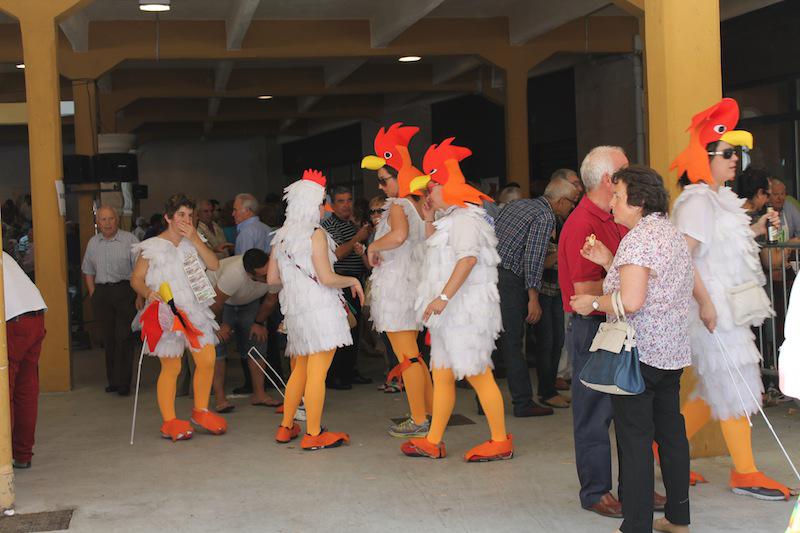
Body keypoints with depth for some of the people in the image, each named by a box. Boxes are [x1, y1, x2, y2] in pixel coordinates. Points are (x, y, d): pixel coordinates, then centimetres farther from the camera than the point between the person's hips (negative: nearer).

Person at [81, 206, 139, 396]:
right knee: (108, 337, 7)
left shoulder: (129, 240, -3)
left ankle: (123, 382, -3)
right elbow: (88, 271, 20)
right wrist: (93, 294, 10)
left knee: (124, 337, -7)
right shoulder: (93, 243, 12)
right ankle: (113, 380, 15)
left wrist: (139, 295, -11)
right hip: (101, 293, 4)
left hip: (124, 290, -4)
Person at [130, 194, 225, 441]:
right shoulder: (152, 247, -2)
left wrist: (195, 240, -7)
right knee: (171, 367, -4)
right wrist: (148, 292, -20)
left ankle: (201, 410, 18)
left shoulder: (191, 243, 13)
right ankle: (169, 422, 7)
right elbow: (136, 278, 0)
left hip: (194, 310, 5)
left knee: (207, 360, -1)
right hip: (166, 313, -5)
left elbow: (214, 265, 1)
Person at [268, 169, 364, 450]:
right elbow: (327, 278, -16)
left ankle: (286, 427, 23)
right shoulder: (316, 234, -12)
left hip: (294, 311, 8)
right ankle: (313, 434, 1)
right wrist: (353, 281, 0)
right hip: (319, 309, -8)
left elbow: (272, 277, 13)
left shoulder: (281, 235, 9)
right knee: (317, 372, -3)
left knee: (300, 370, 19)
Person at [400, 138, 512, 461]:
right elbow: (434, 252, 32)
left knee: (478, 375, -7)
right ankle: (433, 441, 14)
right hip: (450, 311, 11)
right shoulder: (449, 218, 21)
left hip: (464, 309, -11)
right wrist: (429, 221, 19)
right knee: (441, 375, 10)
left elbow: (468, 257, -25)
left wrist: (444, 296, -30)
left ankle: (500, 441, 0)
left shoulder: (464, 217, -12)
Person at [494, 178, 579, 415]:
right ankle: (524, 403, 3)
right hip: (506, 278, -8)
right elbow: (533, 256, -15)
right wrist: (533, 298, -16)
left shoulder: (518, 204, 19)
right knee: (512, 343, -3)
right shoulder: (546, 218, -7)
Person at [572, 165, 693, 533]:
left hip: (640, 352, -10)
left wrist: (593, 303, -9)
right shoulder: (672, 233, 15)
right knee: (671, 432, 15)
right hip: (673, 351, 10)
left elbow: (630, 301, -24)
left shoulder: (638, 238, -15)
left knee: (634, 438, -5)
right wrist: (610, 262, 12)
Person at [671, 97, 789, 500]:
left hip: (729, 306, 10)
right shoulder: (697, 199, -15)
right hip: (713, 308, -10)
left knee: (718, 388, 15)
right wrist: (705, 301, -24)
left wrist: (755, 230, 9)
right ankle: (745, 473, 6)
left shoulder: (721, 198, 14)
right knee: (734, 387, -3)